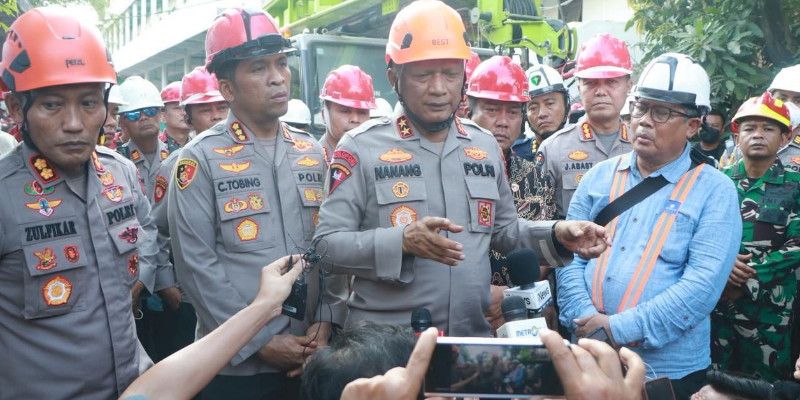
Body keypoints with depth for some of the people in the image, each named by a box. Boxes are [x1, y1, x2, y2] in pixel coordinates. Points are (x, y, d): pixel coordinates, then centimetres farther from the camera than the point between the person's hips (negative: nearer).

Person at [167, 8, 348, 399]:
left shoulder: (312, 153, 6)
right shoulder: (200, 159, -8)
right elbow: (197, 267, -12)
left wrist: (326, 321, -4)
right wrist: (260, 341, -13)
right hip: (235, 364, -4)